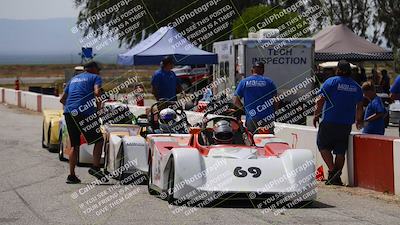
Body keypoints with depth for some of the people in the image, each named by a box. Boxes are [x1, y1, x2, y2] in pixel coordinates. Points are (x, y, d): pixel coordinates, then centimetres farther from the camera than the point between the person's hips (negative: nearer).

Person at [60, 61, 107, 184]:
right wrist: (99, 107, 0)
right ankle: (95, 167, -8)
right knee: (98, 140, 7)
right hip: (85, 112, -6)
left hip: (69, 113, 6)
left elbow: (62, 99, 28)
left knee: (74, 145, 13)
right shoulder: (95, 77, 10)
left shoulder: (74, 78, 27)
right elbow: (97, 92, -12)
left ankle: (71, 175, 8)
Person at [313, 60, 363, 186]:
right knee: (340, 151, 9)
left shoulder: (331, 82, -5)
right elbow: (359, 107, 13)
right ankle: (337, 177, 7)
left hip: (329, 123, -4)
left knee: (323, 145, 8)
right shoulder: (356, 86, 8)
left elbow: (320, 100, -11)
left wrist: (316, 115, 0)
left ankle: (332, 170, -8)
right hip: (346, 124, 4)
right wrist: (359, 120, 29)